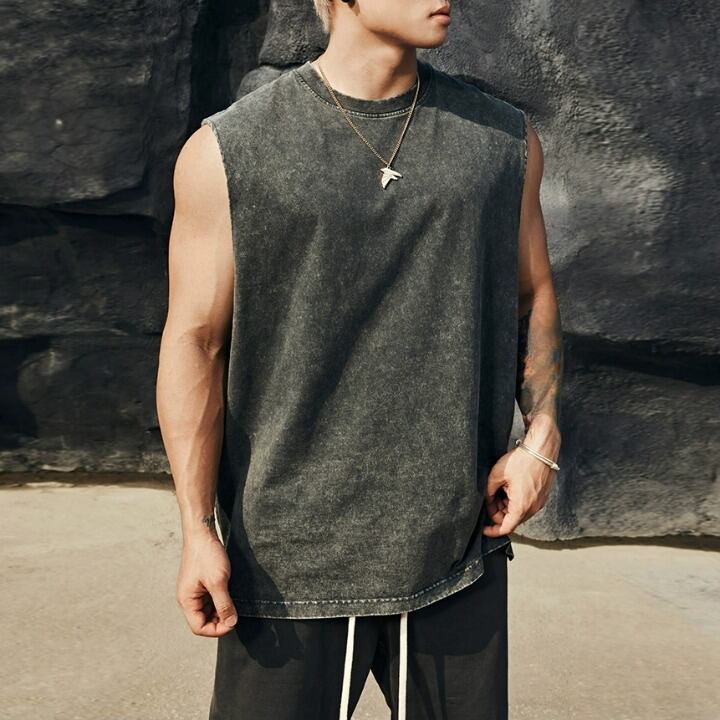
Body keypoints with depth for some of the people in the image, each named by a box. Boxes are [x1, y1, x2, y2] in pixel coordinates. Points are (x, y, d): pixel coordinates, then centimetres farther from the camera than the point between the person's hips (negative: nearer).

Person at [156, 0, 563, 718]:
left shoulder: (504, 139, 6)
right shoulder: (227, 151, -4)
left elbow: (533, 294, 15)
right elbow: (195, 340, -4)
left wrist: (541, 438, 2)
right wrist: (197, 528, -8)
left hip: (459, 550, 3)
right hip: (290, 556, -2)